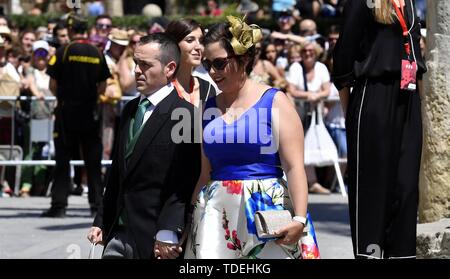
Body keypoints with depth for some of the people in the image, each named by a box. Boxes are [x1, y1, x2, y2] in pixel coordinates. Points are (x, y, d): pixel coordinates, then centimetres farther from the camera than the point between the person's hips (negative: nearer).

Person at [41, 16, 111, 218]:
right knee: (93, 160, 8)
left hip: (67, 111, -2)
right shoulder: (97, 54, 2)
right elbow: (102, 87, 4)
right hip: (91, 113, 3)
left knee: (63, 159, 2)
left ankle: (59, 205, -2)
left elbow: (53, 85, -6)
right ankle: (97, 204, 7)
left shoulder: (64, 52, -7)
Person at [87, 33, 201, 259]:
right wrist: (102, 221, 15)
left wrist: (168, 233, -20)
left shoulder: (185, 114, -11)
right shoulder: (130, 110, 15)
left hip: (155, 239, -7)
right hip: (119, 234, 7)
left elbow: (185, 183, -16)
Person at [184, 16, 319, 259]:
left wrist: (299, 219, -16)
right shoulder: (209, 108, 14)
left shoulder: (274, 102, 0)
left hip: (268, 209, -3)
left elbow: (294, 167, -6)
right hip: (216, 211, 4)